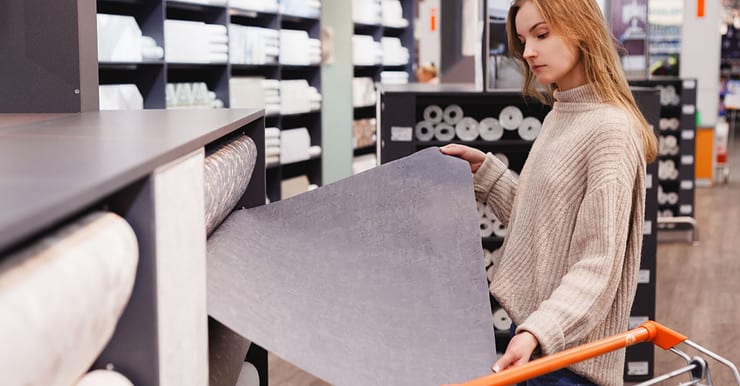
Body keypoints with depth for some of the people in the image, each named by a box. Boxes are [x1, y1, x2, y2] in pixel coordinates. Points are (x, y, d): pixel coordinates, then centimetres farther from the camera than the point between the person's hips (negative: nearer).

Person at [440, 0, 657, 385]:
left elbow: (598, 266, -22)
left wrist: (537, 333, -32)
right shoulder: (557, 119, 9)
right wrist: (485, 169, 9)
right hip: (530, 329, 8)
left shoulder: (611, 130, -18)